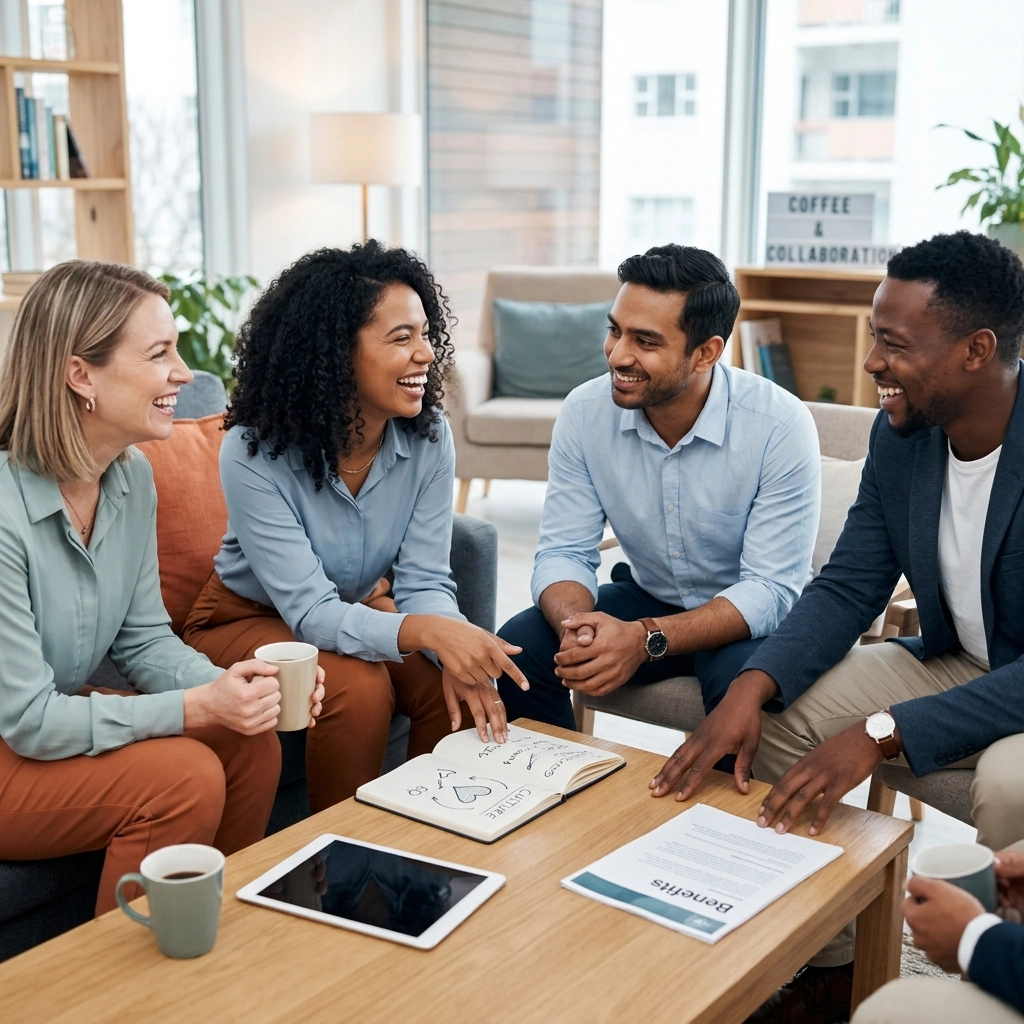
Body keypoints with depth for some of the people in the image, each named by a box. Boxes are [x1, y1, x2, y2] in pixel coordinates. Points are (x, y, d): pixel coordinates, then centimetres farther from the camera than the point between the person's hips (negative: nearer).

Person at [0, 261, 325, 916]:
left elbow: (144, 639, 4)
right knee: (184, 776, -23)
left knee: (251, 744, -8)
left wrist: (233, 688, -15)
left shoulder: (133, 475, -4)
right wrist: (198, 707, -28)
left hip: (64, 717, 8)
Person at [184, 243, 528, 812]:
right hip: (252, 619, -4)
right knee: (360, 688, -32)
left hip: (359, 609, 4)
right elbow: (312, 612, -32)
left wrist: (458, 654, -36)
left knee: (465, 690, -21)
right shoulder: (255, 453, -28)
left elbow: (424, 581, -14)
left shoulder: (429, 437, -15)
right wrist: (429, 631, -49)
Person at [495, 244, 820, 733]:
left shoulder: (782, 426, -23)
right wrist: (578, 627, -33)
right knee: (518, 646, -19)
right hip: (648, 596, 4)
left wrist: (646, 639, -38)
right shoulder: (585, 412, -12)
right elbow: (563, 552, -9)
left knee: (744, 681, -35)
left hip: (748, 617, -3)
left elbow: (771, 589, -24)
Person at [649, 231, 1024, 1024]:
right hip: (957, 661, 7)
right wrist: (752, 686, -21)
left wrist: (882, 734, -36)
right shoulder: (901, 435, -6)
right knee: (779, 712, -7)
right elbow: (848, 588, -3)